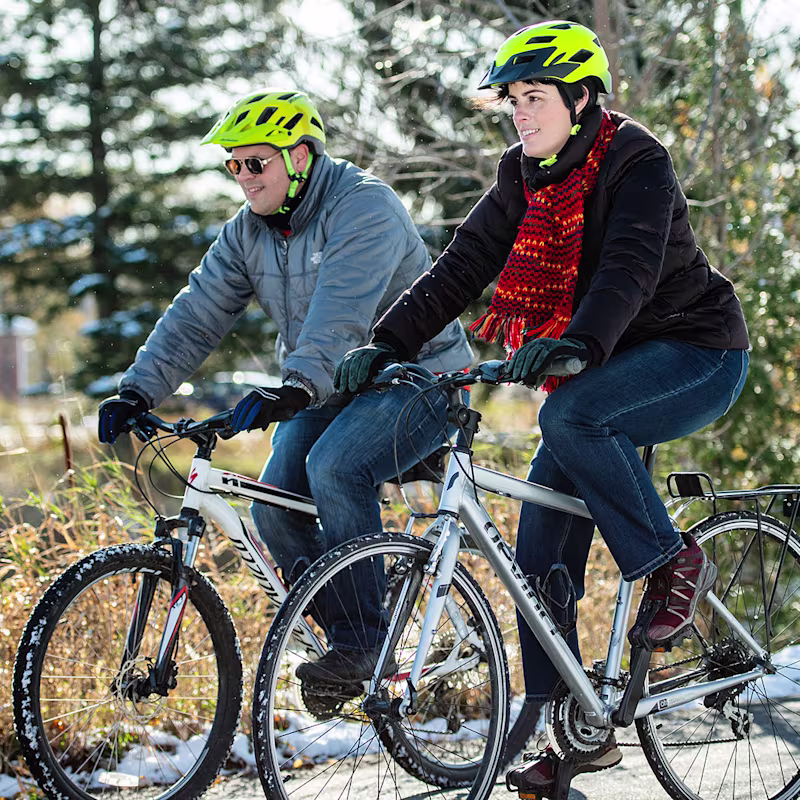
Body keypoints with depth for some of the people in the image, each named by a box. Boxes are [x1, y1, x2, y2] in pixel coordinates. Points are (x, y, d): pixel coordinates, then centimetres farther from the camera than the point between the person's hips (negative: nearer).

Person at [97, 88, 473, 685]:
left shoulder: (363, 207, -20)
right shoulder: (248, 233, 4)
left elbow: (342, 315, -35)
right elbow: (197, 316, -1)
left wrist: (297, 389, -48)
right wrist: (139, 391, -15)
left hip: (416, 375, -8)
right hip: (332, 390, 8)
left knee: (334, 468, -31)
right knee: (275, 508, -9)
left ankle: (362, 640, -21)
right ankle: (344, 642, 6)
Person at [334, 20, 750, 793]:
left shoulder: (635, 162, -17)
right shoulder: (524, 178, 3)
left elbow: (629, 268, -32)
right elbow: (462, 265, -3)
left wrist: (577, 345, -50)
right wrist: (387, 343, -15)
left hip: (696, 356, -7)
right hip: (604, 377, 7)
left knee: (567, 414, -36)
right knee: (540, 556, -3)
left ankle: (674, 564, -16)